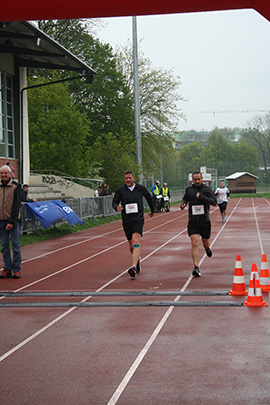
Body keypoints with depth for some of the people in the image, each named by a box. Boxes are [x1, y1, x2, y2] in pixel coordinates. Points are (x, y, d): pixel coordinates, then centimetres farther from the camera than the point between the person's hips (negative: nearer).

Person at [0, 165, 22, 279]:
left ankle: (16, 270, 2)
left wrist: (12, 221, -15)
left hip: (13, 220, -4)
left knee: (15, 245, -3)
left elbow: (16, 205, -8)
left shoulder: (15, 186, -4)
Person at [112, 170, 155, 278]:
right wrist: (117, 207, -18)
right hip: (126, 220, 2)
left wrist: (152, 210, 32)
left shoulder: (140, 188, 4)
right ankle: (137, 260, 39)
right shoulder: (120, 190, 1)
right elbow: (114, 201, 6)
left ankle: (134, 267, -30)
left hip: (138, 219, -2)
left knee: (136, 241, -21)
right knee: (131, 245, 9)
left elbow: (149, 197, 22)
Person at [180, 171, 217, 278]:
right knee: (194, 243, -13)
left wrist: (201, 197, -24)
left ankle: (207, 248, 54)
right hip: (193, 221, 1)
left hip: (204, 220, -1)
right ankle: (196, 268, -15)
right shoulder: (189, 189, 6)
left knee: (206, 243, 14)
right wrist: (183, 204, 2)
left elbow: (214, 202, -13)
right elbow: (185, 198, 25)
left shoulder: (206, 189, -4)